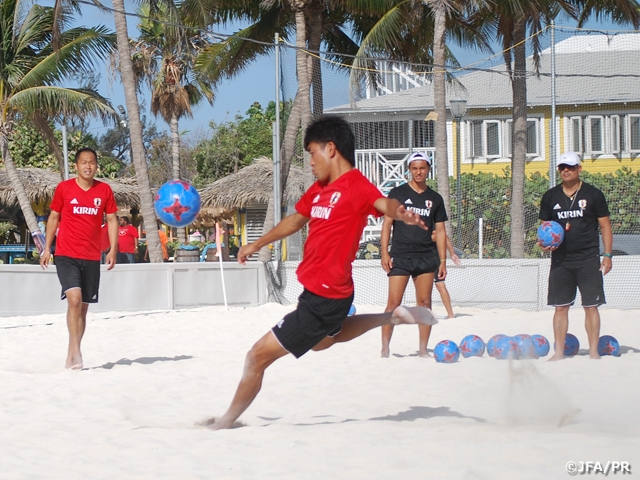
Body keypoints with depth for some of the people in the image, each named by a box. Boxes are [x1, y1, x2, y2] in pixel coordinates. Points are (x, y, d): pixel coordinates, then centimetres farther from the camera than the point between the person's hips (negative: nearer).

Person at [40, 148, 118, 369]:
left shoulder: (104, 190, 4)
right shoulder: (64, 188, -1)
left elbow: (112, 219, 9)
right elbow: (54, 218, 8)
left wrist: (113, 249, -1)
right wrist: (47, 248, 4)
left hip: (92, 258, 3)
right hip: (66, 255, -3)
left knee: (83, 307, 7)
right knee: (74, 299, -21)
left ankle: (71, 356, 17)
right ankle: (76, 352, -19)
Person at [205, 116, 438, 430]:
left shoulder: (356, 186, -17)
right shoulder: (320, 189, 10)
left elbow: (384, 203, -38)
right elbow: (296, 220, 27)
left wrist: (400, 213, -61)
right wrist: (257, 245, 38)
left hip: (324, 298, -10)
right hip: (316, 290, 10)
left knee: (258, 355, -5)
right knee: (321, 340, 39)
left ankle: (227, 421, 11)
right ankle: (393, 317, 39)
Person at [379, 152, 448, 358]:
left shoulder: (435, 199, 12)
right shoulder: (397, 193, 3)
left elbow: (440, 231, 13)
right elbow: (387, 223, 1)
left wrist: (443, 260, 6)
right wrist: (384, 252, -8)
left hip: (426, 256, 3)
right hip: (400, 256, -3)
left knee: (424, 302, 1)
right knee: (394, 302, -8)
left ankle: (423, 349, 7)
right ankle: (385, 348, -3)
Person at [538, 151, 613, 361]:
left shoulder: (593, 194, 0)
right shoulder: (550, 196, 8)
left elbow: (605, 226, 2)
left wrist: (607, 254, -6)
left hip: (588, 260, -3)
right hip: (561, 261, 3)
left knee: (591, 306, -2)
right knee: (560, 307, 4)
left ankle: (594, 352, 4)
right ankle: (559, 352, 8)